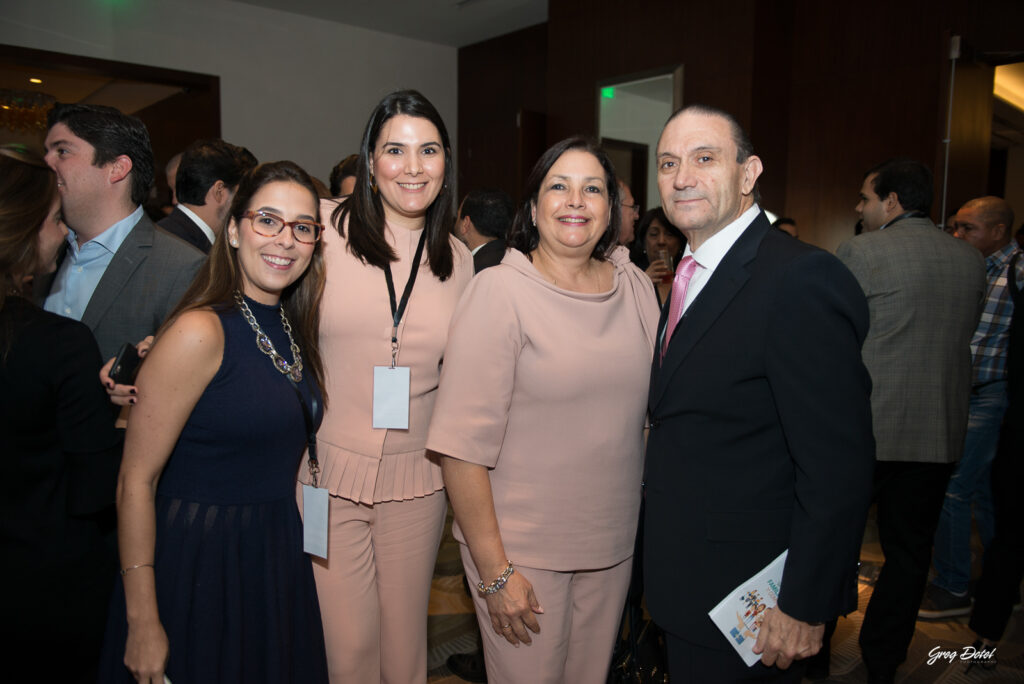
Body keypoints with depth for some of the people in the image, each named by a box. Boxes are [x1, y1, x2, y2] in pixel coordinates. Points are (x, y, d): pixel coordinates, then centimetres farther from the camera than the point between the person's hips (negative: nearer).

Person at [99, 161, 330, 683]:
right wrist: (142, 623, -16)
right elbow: (136, 481, -17)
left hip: (275, 563, 7)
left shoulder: (293, 329, 4)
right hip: (196, 568, -7)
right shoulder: (201, 332, -18)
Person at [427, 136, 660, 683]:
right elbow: (463, 446, -17)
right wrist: (495, 571, -15)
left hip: (614, 545, 5)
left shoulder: (636, 287, 2)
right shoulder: (500, 292, -15)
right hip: (522, 550, -5)